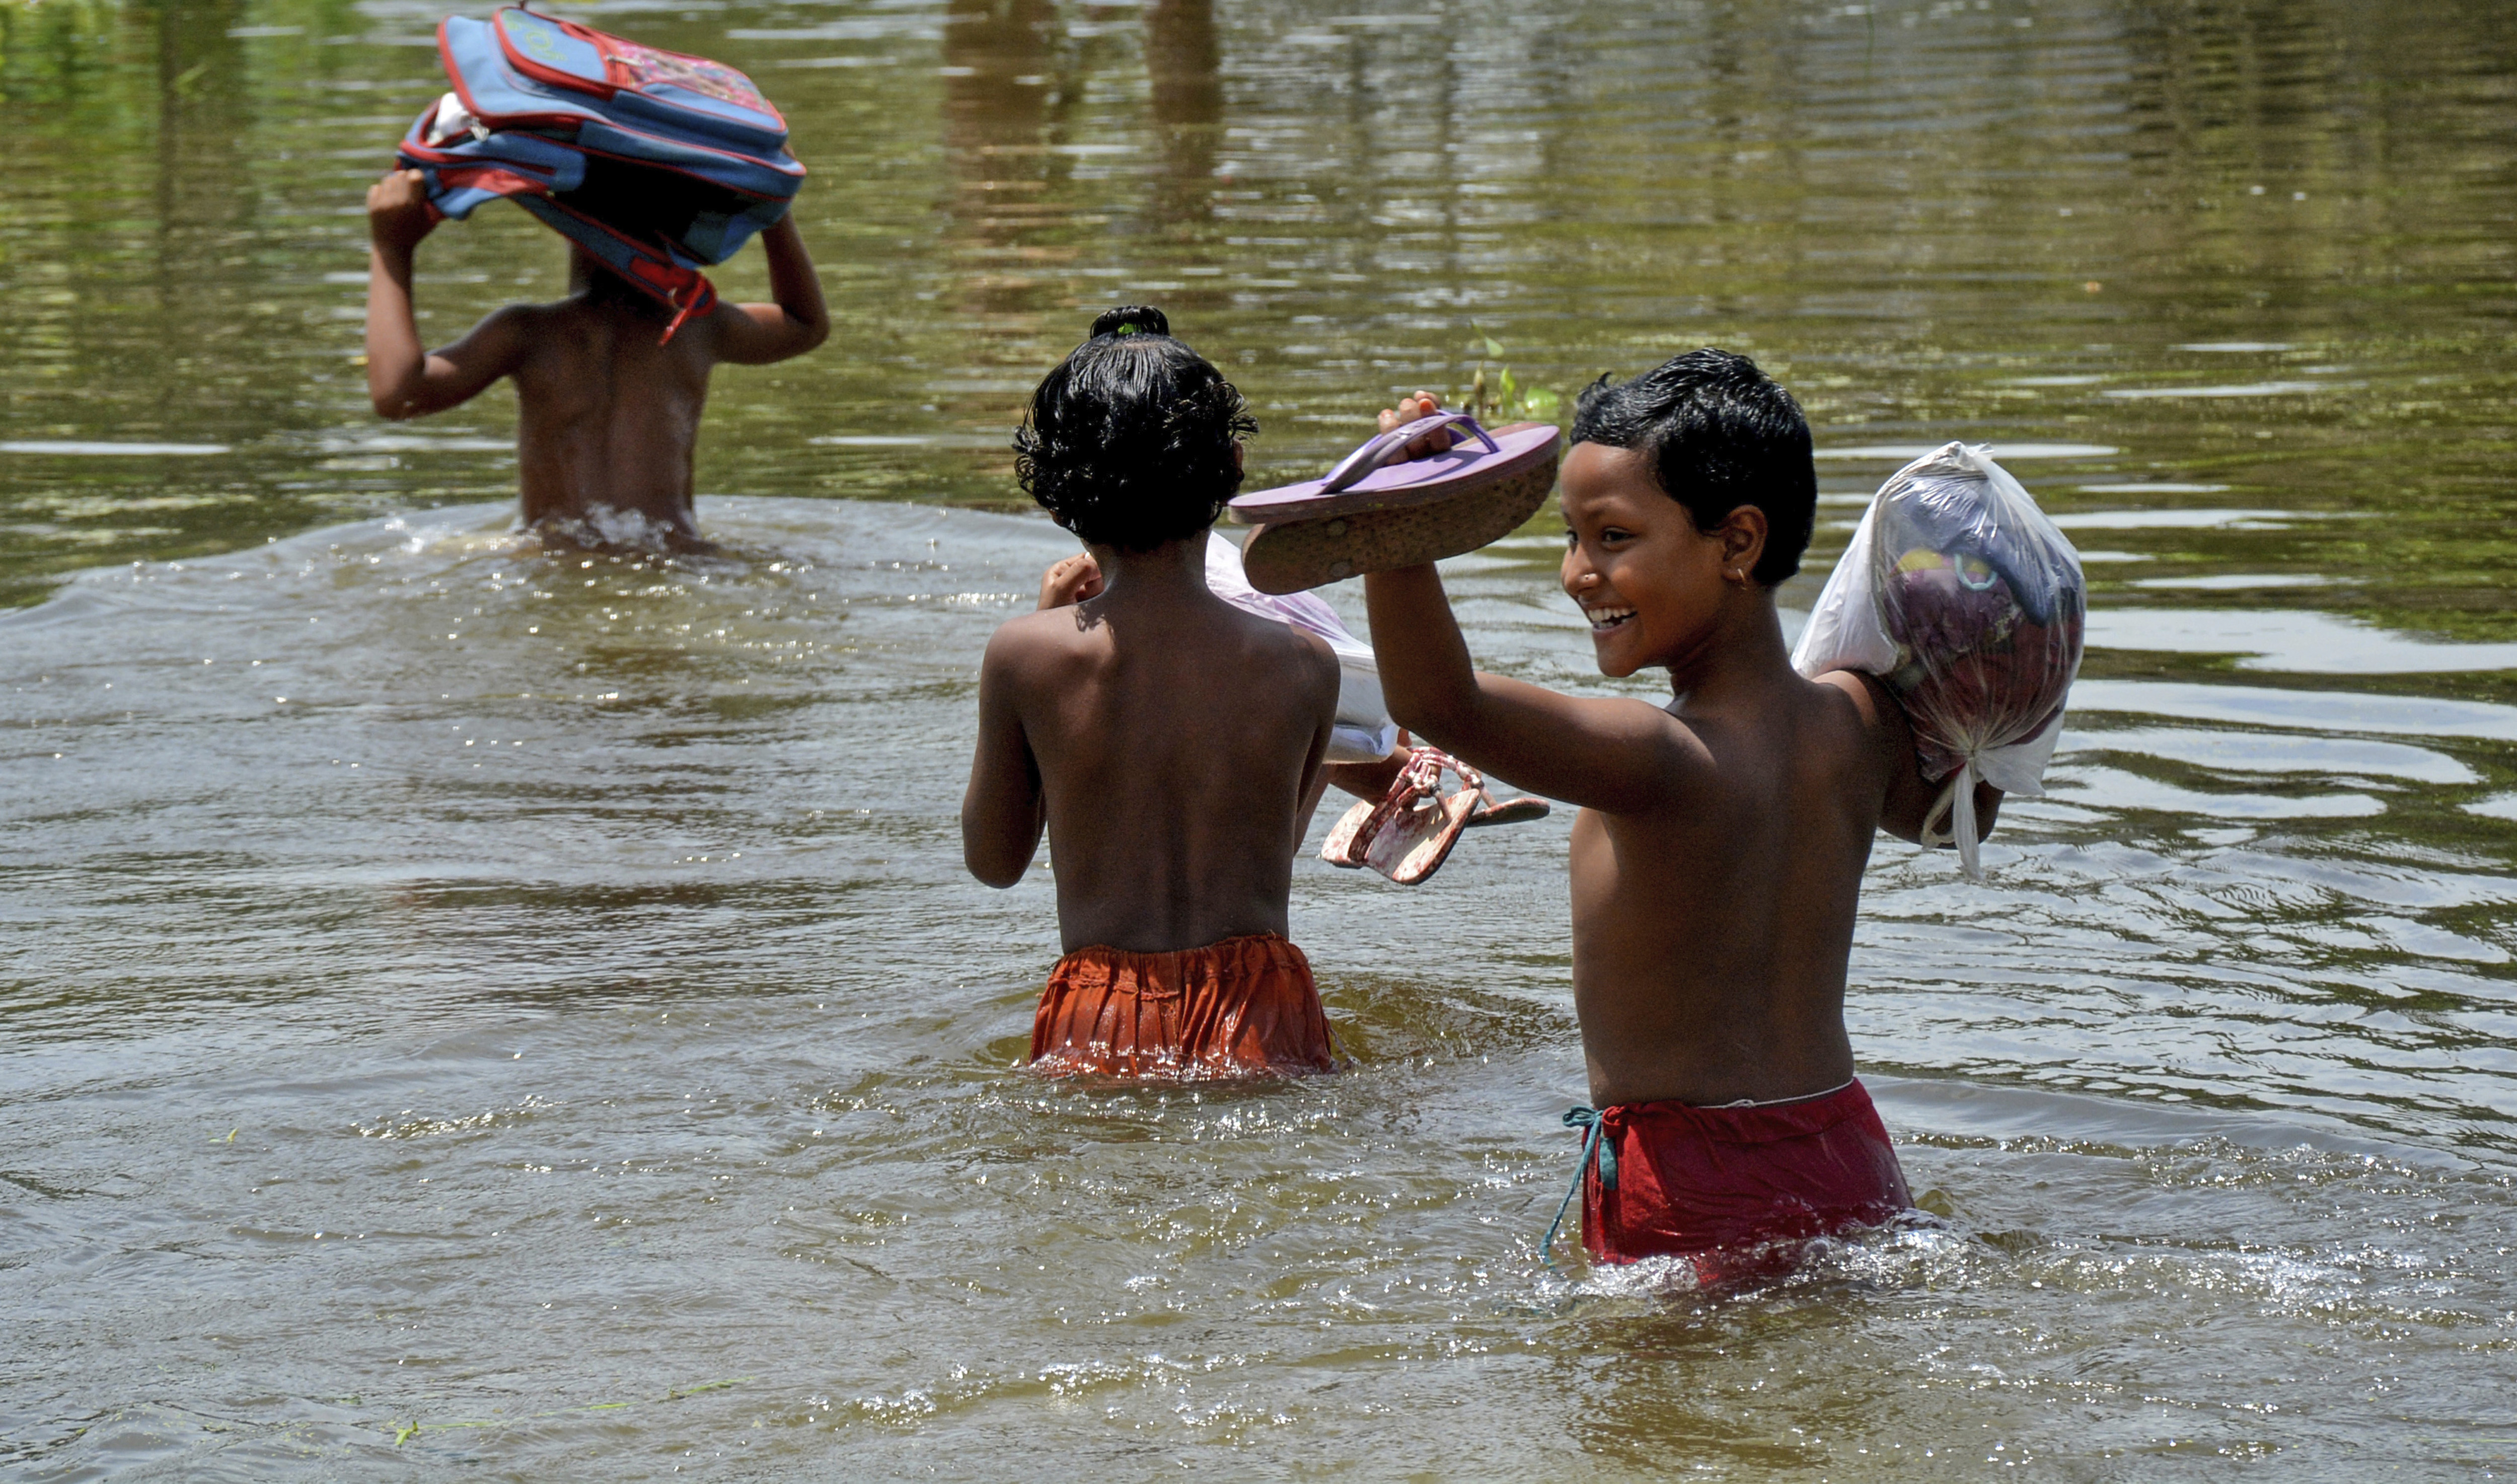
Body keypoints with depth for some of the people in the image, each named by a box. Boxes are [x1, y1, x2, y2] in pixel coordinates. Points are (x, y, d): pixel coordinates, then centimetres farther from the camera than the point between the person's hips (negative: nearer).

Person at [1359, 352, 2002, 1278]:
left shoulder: (1667, 760, -21)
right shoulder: (1856, 725, 1)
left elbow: (1440, 706, -36)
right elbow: (1957, 812, 26)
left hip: (1686, 1196, -8)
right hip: (1850, 1160, 8)